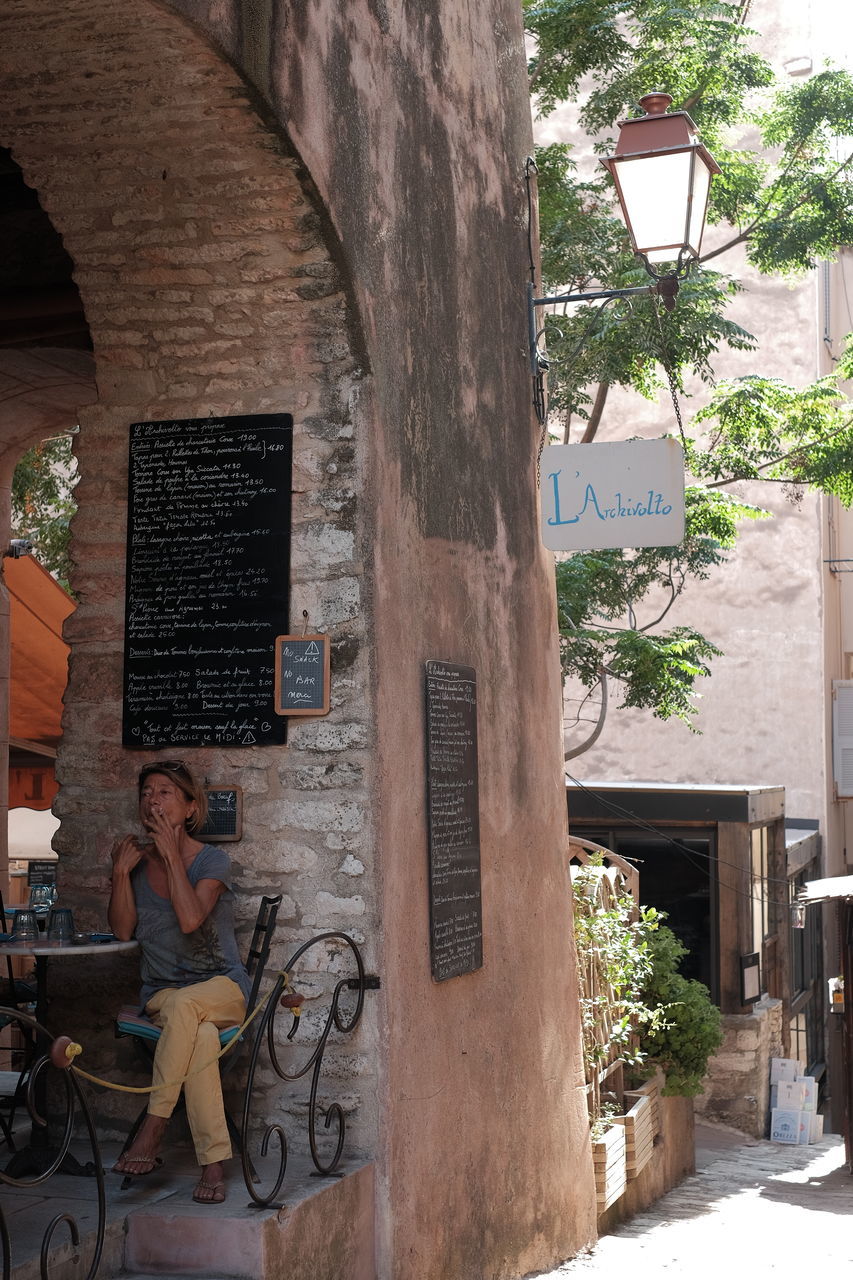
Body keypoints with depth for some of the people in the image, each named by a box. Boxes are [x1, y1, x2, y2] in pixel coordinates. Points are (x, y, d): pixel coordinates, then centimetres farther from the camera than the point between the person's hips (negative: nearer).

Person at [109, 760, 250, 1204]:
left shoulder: (211, 861, -6)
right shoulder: (137, 858, 8)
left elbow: (189, 919, -22)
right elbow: (123, 929, 2)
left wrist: (171, 853, -19)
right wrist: (121, 873, -9)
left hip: (223, 987, -2)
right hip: (160, 993, 2)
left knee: (182, 1004, -40)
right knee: (200, 1036, -35)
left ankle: (152, 1129, -32)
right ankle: (214, 1164, -36)